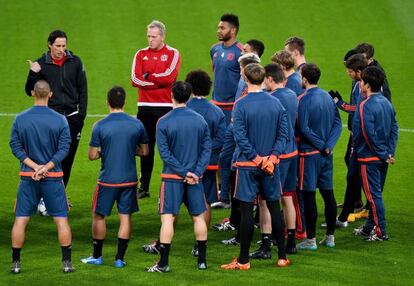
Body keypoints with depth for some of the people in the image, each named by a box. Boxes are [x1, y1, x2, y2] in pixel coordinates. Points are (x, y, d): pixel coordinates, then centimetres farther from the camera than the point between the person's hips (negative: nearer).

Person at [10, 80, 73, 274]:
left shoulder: (20, 119, -2)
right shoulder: (59, 120, -5)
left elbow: (15, 146, -4)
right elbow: (64, 148, -10)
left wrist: (35, 166, -9)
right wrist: (46, 167, -12)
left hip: (28, 177, 1)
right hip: (53, 178, -1)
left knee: (20, 220, 7)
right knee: (61, 220, 6)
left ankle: (15, 263, 7)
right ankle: (66, 263, 4)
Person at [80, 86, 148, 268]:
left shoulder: (100, 126, -11)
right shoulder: (137, 124, -3)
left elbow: (92, 155, -8)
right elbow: (144, 151, 7)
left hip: (107, 180, -2)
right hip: (129, 179, 2)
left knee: (99, 216, 13)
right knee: (125, 217, 8)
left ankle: (97, 256, 19)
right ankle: (120, 258, 8)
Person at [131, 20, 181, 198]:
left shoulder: (172, 54, 2)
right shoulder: (141, 54, 11)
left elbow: (169, 76, -14)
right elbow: (135, 79, -3)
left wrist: (148, 76, -5)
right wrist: (158, 82, -9)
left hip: (166, 107, -3)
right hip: (145, 107, 3)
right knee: (146, 148, 7)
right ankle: (144, 187, 12)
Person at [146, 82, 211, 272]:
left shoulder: (164, 122, -8)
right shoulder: (199, 120, 2)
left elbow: (165, 153, -12)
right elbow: (207, 149, -1)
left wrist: (183, 172, -10)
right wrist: (196, 172, -7)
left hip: (172, 177, -3)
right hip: (195, 178, 3)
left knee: (168, 218, -2)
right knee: (199, 217, 12)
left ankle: (163, 263, -5)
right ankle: (202, 260, 16)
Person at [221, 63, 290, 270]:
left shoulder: (241, 105, -11)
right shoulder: (276, 104, 2)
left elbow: (240, 137, -15)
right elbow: (283, 134, 0)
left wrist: (257, 159, -10)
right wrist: (272, 157, -7)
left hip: (247, 165, -4)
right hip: (271, 165, 4)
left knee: (246, 210, -1)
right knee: (274, 207, 12)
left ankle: (243, 260, 3)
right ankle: (282, 256, 16)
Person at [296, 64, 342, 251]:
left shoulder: (304, 100, -14)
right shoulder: (327, 97, 8)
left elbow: (304, 129, -19)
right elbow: (337, 123, 5)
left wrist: (321, 145, -11)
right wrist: (328, 145, -4)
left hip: (309, 153, -7)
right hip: (326, 154, 7)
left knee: (309, 196, -2)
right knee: (328, 194, 11)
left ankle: (310, 239, 0)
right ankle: (330, 237, 17)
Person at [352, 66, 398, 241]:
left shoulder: (366, 106, -18)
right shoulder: (387, 103, 7)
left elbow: (369, 135, -22)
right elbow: (394, 129, 6)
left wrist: (384, 154, -15)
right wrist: (389, 153, 1)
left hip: (370, 157, -8)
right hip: (383, 157, 8)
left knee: (373, 195, -2)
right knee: (376, 193, 17)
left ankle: (381, 232, 1)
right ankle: (370, 227, 27)